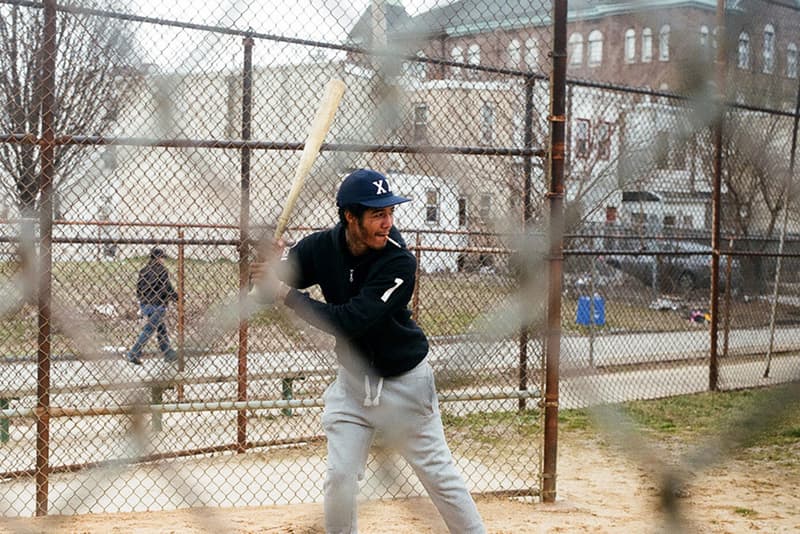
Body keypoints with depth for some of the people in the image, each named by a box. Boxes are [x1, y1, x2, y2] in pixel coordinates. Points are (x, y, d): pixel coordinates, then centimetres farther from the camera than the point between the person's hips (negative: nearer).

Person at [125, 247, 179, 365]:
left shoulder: (143, 270, 9)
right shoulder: (161, 270, -12)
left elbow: (138, 288, 11)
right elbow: (167, 289, -14)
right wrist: (178, 297, 0)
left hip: (144, 304, 8)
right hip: (157, 306, -8)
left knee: (161, 329, 16)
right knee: (148, 331, -2)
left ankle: (169, 354, 21)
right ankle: (133, 354, -3)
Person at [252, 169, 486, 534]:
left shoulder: (399, 261, -25)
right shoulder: (322, 247, -11)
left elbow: (349, 322, -31)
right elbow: (269, 283, -5)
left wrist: (285, 293, -29)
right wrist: (275, 267, -28)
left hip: (404, 381, -3)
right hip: (352, 380, 3)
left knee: (438, 473, 4)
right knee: (339, 477, 1)